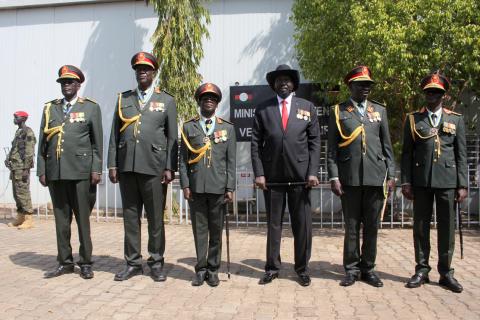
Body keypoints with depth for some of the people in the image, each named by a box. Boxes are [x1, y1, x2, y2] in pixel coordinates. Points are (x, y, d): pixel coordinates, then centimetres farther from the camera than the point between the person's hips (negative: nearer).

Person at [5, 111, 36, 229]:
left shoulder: (28, 132, -10)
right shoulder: (18, 132, 18)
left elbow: (29, 152, -16)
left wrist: (26, 169, -20)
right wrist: (8, 158, 9)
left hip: (22, 167, -9)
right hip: (15, 167, 9)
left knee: (23, 193, -9)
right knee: (16, 193, 11)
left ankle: (29, 219, -6)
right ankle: (20, 218, 19)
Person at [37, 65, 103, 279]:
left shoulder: (91, 107, 6)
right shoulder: (50, 108, 15)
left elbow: (97, 142, 1)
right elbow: (42, 142, 13)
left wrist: (96, 170, -6)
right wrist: (41, 170, 6)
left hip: (81, 172, -3)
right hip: (55, 172, 3)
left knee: (83, 218, 2)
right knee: (61, 219, 8)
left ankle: (85, 263, 12)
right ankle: (65, 263, 19)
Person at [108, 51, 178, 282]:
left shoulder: (167, 101, 8)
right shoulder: (123, 99, 14)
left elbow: (172, 138, 3)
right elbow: (115, 134, 11)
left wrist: (170, 168, -5)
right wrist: (112, 164, 3)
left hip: (153, 167, -2)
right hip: (126, 166, 3)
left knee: (155, 217, 3)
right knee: (130, 216, 8)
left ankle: (156, 263, 16)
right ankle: (133, 263, 19)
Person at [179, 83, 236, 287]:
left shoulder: (228, 128, 9)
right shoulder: (188, 127, 8)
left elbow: (230, 161, 5)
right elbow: (183, 159, 5)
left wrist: (230, 188, -1)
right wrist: (185, 185, -3)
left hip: (218, 187, 0)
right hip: (196, 187, 0)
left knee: (216, 230, 7)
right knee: (199, 229, 6)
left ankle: (213, 270, 19)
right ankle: (201, 269, 17)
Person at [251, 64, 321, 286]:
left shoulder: (307, 107, 10)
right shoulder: (263, 109, 8)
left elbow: (314, 142, 5)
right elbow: (256, 143, 4)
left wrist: (312, 172, -4)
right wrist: (258, 173, -5)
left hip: (300, 176, 0)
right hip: (272, 176, 0)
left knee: (302, 224, 6)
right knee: (273, 223, 8)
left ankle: (302, 269, 20)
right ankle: (272, 268, 20)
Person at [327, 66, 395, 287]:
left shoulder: (380, 110, 13)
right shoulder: (338, 111, 5)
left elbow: (387, 145, 12)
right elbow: (332, 149, 1)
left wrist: (390, 175, 6)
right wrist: (334, 177, -6)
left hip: (375, 177, 3)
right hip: (350, 178, -2)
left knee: (372, 226, 9)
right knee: (352, 226, 6)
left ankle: (368, 269, 22)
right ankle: (351, 269, 18)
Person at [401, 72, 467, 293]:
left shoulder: (456, 120, 10)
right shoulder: (413, 119, 7)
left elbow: (461, 155, 6)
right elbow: (406, 153, 5)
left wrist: (462, 185, 0)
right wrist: (405, 182, -2)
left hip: (447, 181, 1)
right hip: (421, 181, 0)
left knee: (447, 228, 5)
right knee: (421, 227, 5)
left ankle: (445, 272, 17)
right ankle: (422, 270, 17)